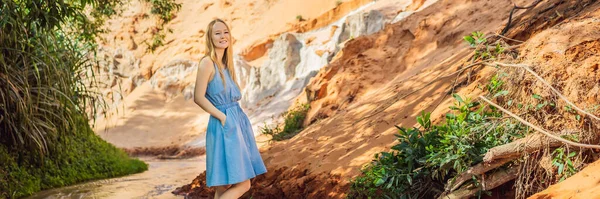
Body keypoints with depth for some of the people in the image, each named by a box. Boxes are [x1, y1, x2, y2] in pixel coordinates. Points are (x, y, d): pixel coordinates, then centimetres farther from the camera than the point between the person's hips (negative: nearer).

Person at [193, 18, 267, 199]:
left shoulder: (225, 62, 14)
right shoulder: (207, 62, -13)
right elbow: (199, 98, -16)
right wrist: (223, 117, -14)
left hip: (237, 121, 9)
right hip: (224, 126, -9)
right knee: (242, 184, -8)